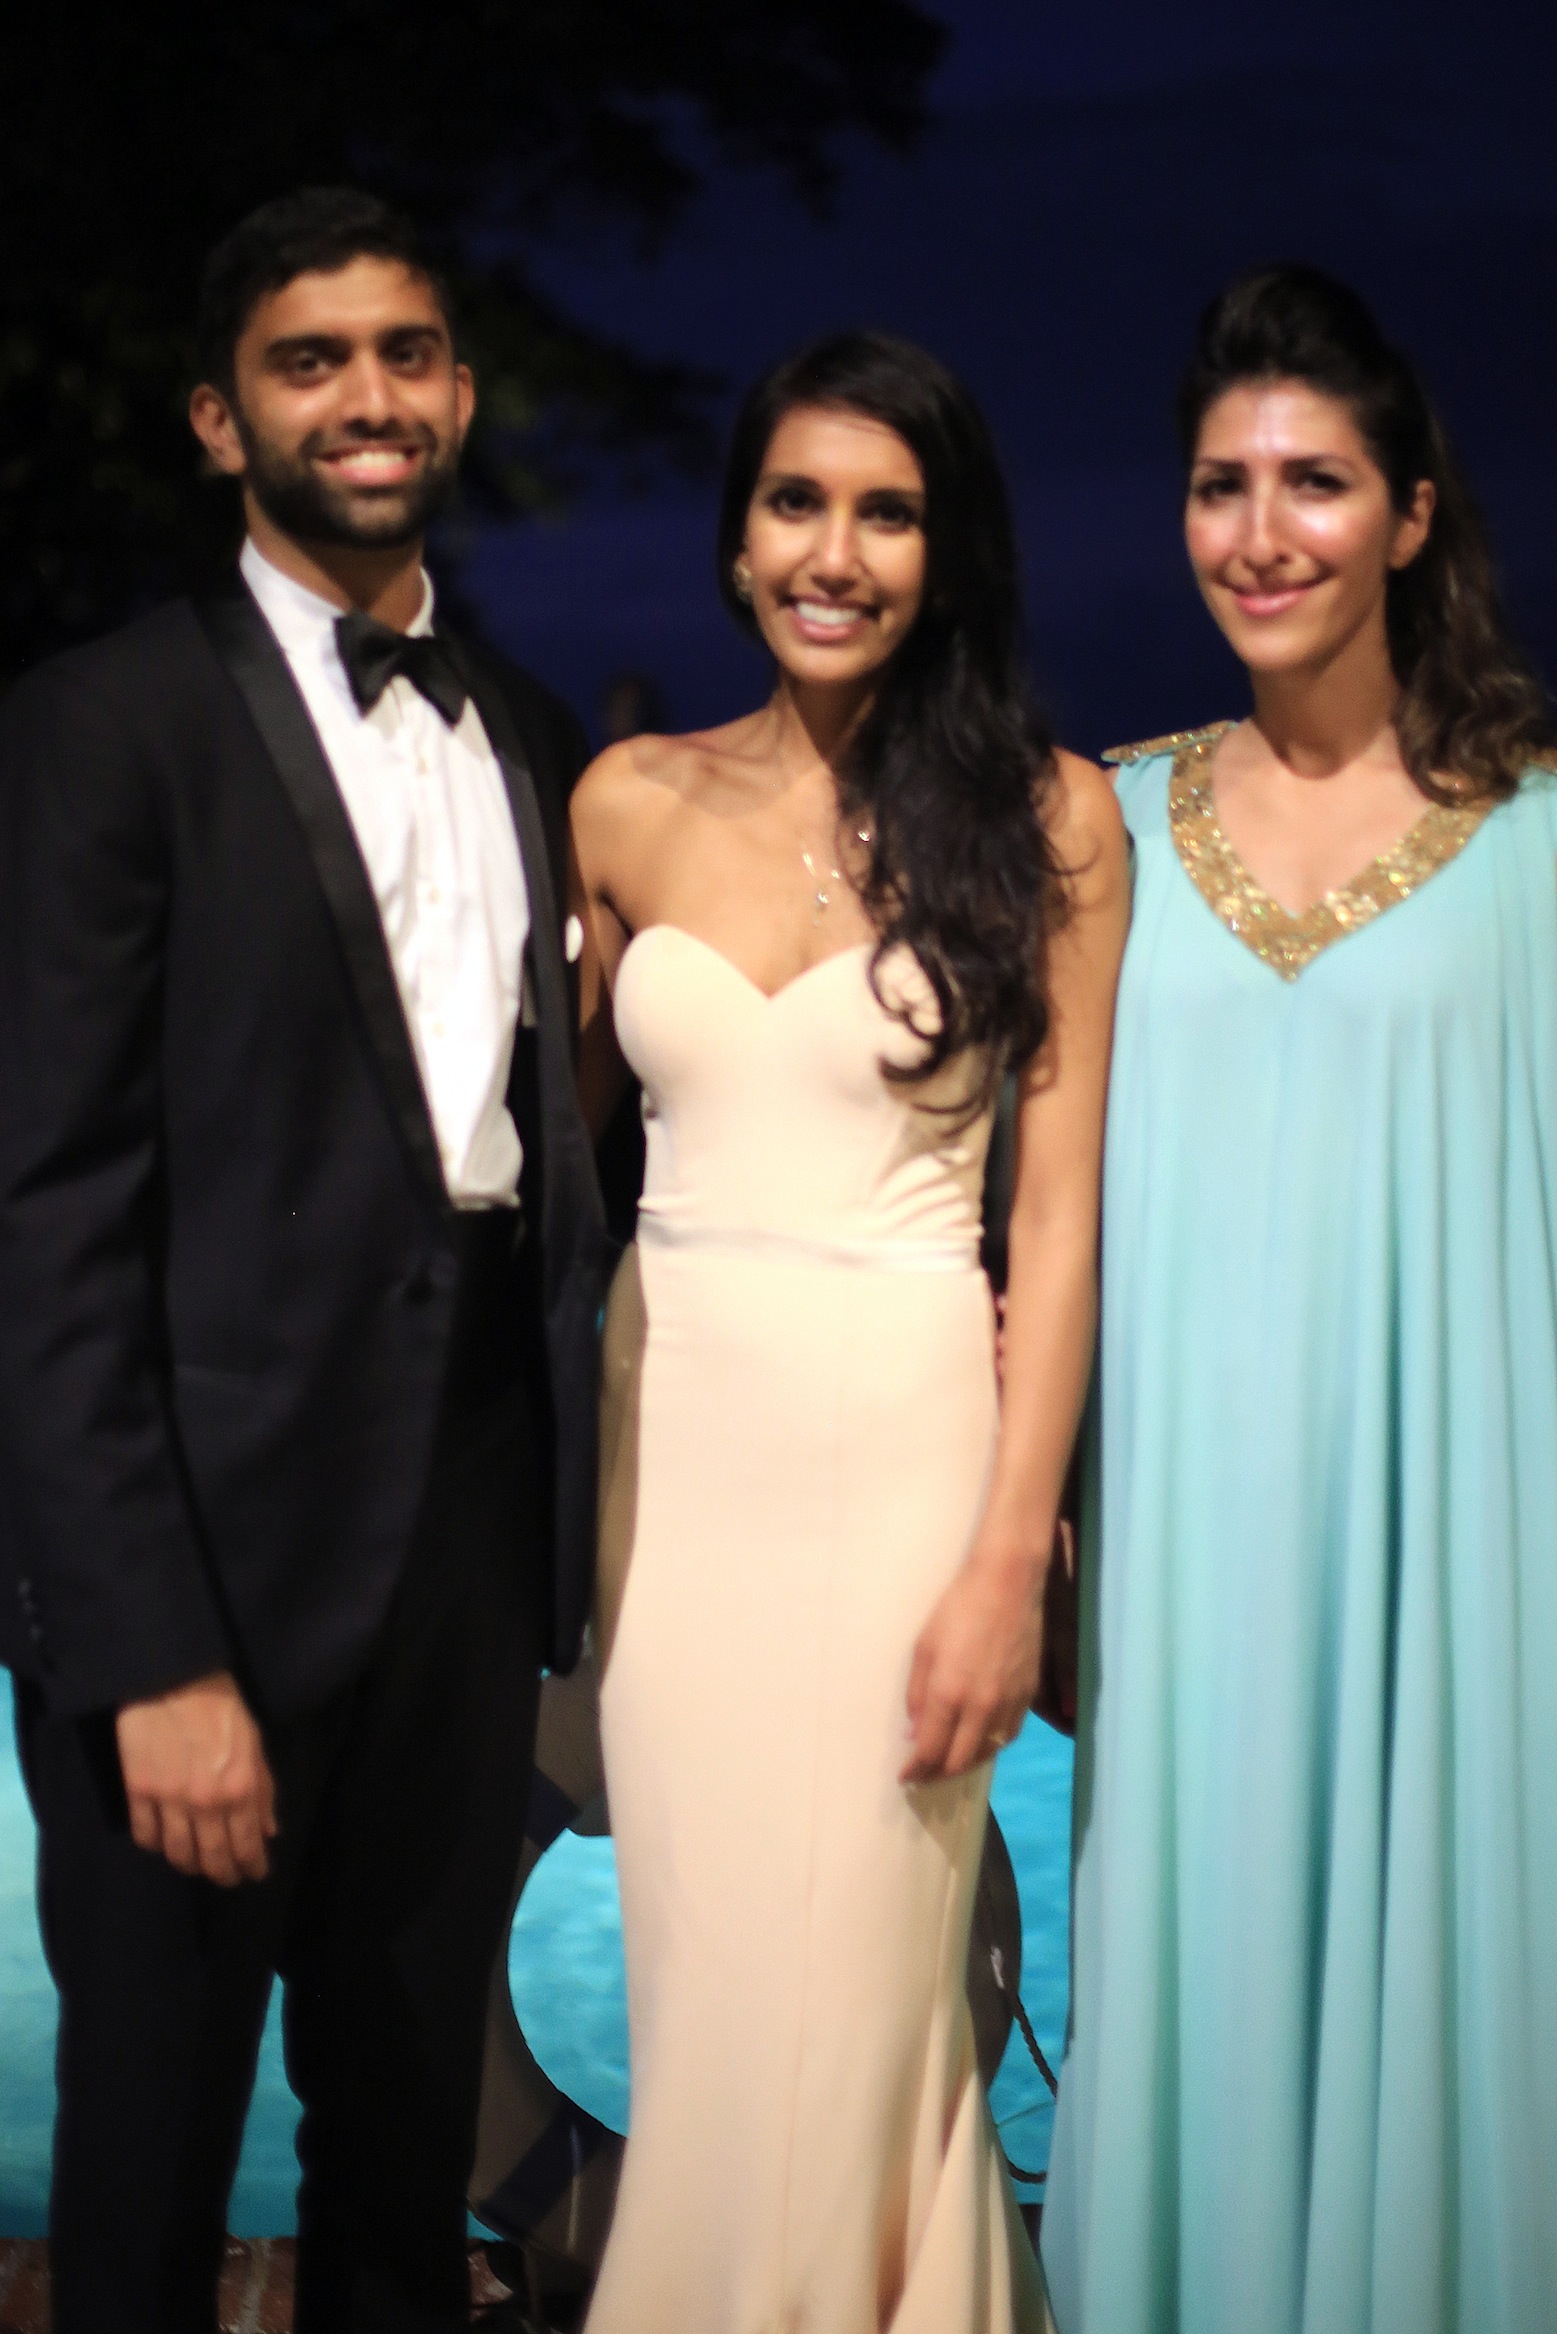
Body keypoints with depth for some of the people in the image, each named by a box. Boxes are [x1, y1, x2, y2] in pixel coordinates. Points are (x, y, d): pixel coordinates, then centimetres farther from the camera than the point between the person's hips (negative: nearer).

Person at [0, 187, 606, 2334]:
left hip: (476, 1512, 5)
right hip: (216, 1534, -5)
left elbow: (548, 1125, 13)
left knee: (410, 2148, 18)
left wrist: (562, 1548, 4)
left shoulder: (533, 744, 11)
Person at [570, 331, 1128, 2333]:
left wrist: (1010, 1559, -10)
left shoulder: (1047, 814, -2)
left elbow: (1060, 1207, -5)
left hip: (905, 1436, -3)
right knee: (701, 1979, 8)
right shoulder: (634, 800, 6)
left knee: (844, 1993, 3)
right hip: (670, 1433, 3)